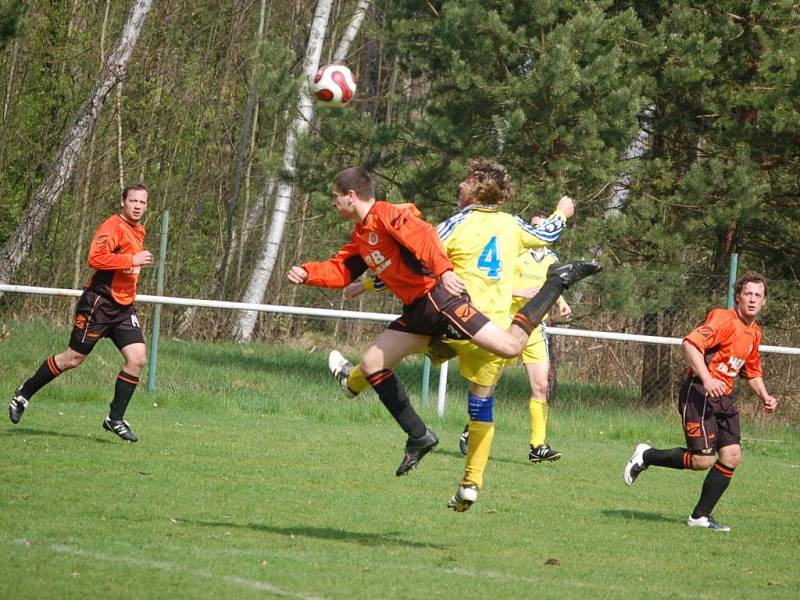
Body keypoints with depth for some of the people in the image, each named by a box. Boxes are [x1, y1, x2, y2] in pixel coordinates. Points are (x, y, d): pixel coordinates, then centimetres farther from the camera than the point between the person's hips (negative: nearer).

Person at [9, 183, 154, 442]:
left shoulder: (138, 231, 15)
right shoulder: (113, 226, -14)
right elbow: (95, 258, -28)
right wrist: (132, 260, -27)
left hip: (124, 307, 8)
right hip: (99, 303, -8)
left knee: (138, 358, -8)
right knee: (73, 358, -1)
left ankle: (115, 419, 2)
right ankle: (24, 393, 19)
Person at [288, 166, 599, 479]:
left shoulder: (385, 214, -11)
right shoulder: (361, 234, 19)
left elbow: (424, 235, -26)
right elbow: (341, 271, 23)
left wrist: (444, 270, -41)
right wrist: (307, 273, 6)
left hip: (438, 296, -10)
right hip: (417, 311, 10)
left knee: (510, 345, -21)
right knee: (371, 363, 7)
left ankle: (557, 281, 0)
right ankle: (419, 436, 10)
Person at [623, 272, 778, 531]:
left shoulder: (754, 332, 16)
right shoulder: (724, 319, -12)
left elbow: (752, 372, 31)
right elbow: (691, 343, -24)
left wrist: (764, 396, 13)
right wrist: (707, 379, -33)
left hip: (724, 398, 9)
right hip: (699, 394, -9)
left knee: (732, 456, -3)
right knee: (703, 459, -15)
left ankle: (700, 516, 6)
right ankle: (646, 456, 7)